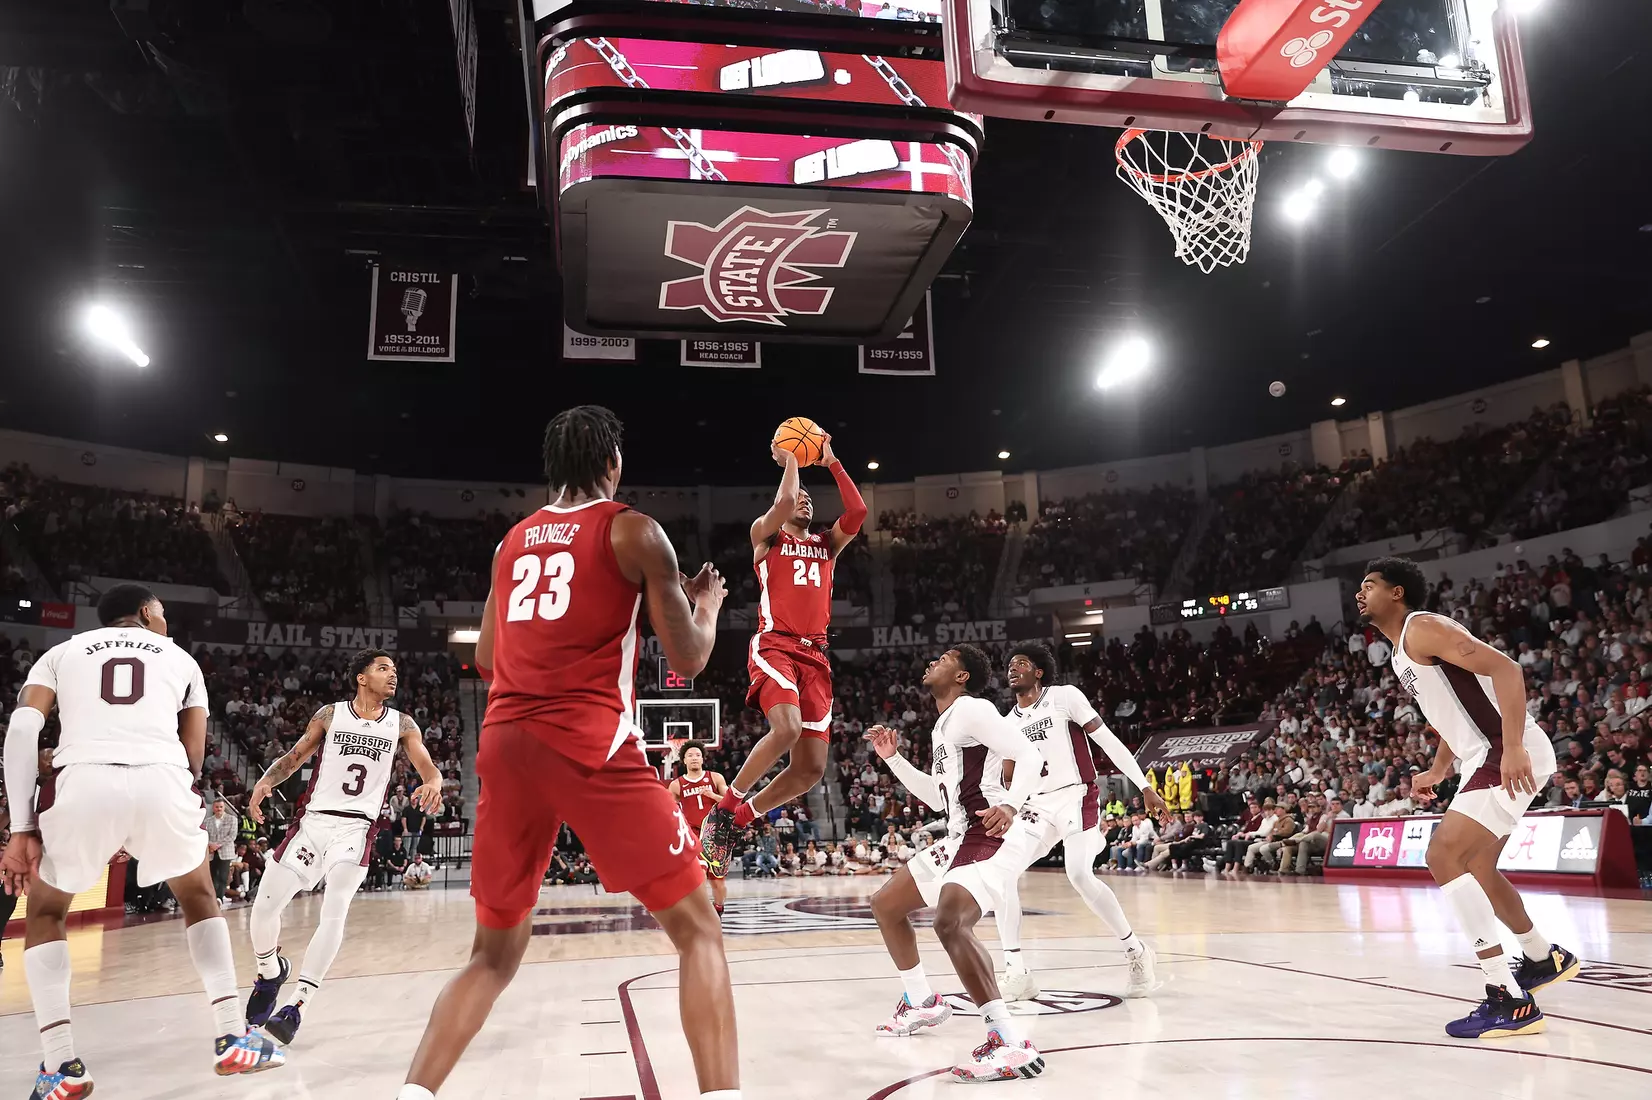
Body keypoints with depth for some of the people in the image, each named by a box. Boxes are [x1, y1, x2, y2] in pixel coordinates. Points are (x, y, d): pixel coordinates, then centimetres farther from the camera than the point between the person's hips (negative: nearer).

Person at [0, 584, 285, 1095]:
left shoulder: (62, 652, 27)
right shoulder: (180, 659, 29)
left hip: (83, 783, 0)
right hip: (162, 783, 1)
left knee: (45, 912, 28)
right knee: (199, 896, 29)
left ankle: (62, 1067, 16)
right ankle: (233, 1038, 21)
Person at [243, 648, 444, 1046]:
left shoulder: (402, 724, 5)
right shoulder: (330, 714, 5)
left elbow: (428, 766, -3)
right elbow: (294, 758, 9)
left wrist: (432, 785, -27)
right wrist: (265, 781, -11)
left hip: (356, 828, -1)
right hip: (313, 820, 1)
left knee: (334, 913, -19)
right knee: (264, 907, 0)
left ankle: (297, 1006, -11)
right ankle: (271, 972, 32)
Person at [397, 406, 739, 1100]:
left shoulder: (513, 541, 19)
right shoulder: (633, 530, 3)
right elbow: (687, 660, 1)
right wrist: (708, 603, 21)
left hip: (505, 744, 6)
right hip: (591, 743, -5)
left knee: (495, 951, 19)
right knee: (697, 929, 3)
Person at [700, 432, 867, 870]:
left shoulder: (827, 544, 24)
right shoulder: (765, 534, 11)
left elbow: (858, 511, 7)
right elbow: (783, 503, -10)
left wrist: (831, 462, 10)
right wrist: (789, 461, 6)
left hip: (815, 655, 5)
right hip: (774, 646, -5)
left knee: (811, 767, -5)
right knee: (786, 728, -32)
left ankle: (738, 819, 15)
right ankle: (724, 807, -11)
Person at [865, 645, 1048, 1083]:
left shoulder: (971, 708, -10)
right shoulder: (944, 724, 20)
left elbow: (1030, 755, -20)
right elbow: (939, 797, 27)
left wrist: (1010, 806, -37)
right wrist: (893, 757, 21)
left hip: (993, 834, -11)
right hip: (962, 837, 11)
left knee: (950, 923, -33)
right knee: (886, 904, 20)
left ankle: (1012, 1045, -32)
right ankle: (923, 1003, 34)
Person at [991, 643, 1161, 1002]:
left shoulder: (1064, 696, -5)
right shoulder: (1008, 723, 12)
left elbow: (1108, 740, -9)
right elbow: (1009, 781, 17)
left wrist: (1145, 786, -13)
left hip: (1076, 797, -6)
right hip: (1038, 805, 6)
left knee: (1080, 875, -24)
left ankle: (1135, 950, -1)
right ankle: (1016, 972, -5)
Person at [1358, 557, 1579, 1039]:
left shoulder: (1422, 628, -12)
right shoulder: (1403, 651, 19)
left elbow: (1505, 669, -22)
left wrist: (1513, 748, -31)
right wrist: (1437, 771, 23)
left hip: (1511, 755, -11)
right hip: (1487, 757, 11)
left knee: (1444, 856, -18)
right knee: (1474, 868, 22)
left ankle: (1509, 1000, -14)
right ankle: (1544, 958, 42)